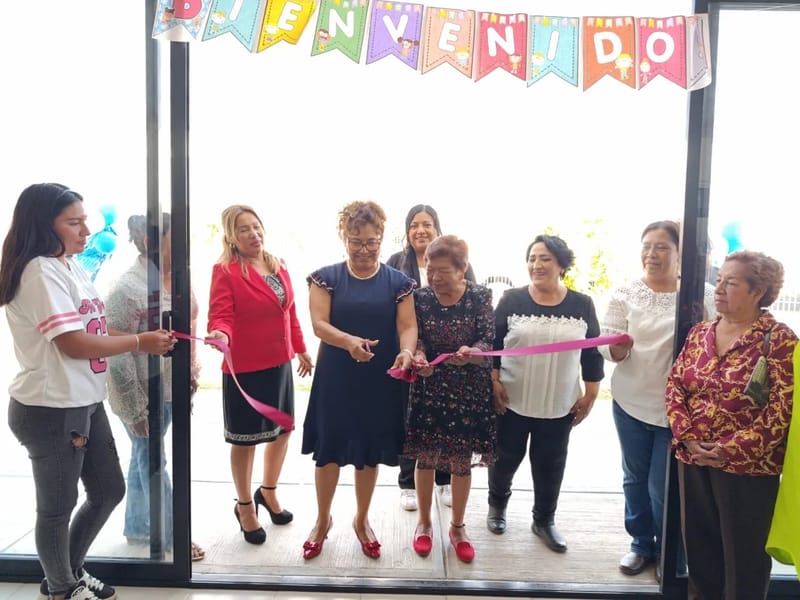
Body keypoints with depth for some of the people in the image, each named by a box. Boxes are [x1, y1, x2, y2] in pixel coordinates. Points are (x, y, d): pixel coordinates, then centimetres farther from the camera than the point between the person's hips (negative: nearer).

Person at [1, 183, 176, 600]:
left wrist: (148, 340, 1)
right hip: (50, 411, -9)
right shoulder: (39, 272, -18)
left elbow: (94, 330, 14)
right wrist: (139, 342, -16)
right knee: (57, 507, 11)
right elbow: (74, 344, -24)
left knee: (109, 490, 18)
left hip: (86, 403, 9)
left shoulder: (71, 267, 10)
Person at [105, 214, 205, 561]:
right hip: (143, 392, -7)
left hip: (169, 388, 7)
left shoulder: (175, 279, 1)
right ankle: (172, 537, 23)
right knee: (153, 461, 8)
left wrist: (192, 372, 12)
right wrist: (135, 409, -18)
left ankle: (136, 528, 37)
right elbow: (117, 355, -20)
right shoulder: (128, 288, -21)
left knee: (144, 457, 20)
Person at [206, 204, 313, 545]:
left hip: (280, 364, 7)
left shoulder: (278, 267, 7)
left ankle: (268, 492, 41)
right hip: (244, 368, -7)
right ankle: (244, 505, 30)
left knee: (283, 429, 17)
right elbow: (220, 315, -20)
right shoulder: (225, 271, -13)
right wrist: (220, 334, -42)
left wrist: (301, 349, 19)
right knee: (245, 439, 8)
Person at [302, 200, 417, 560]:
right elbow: (319, 324, -11)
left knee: (371, 452, 12)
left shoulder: (398, 282, 1)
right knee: (329, 449, 9)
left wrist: (406, 351, -27)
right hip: (335, 380, 0)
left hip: (381, 382, 1)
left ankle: (362, 520, 35)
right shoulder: (326, 278, -1)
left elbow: (407, 326, -5)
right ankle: (323, 520, 33)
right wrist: (349, 341, -30)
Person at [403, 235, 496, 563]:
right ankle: (424, 522, 32)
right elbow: (416, 338, -4)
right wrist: (418, 356, -26)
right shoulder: (420, 297, -4)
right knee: (426, 457, 10)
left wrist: (472, 351, -31)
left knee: (462, 460, 11)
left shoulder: (480, 296, -7)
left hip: (469, 389, 0)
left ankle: (457, 526, 32)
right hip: (429, 387, 1)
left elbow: (488, 339, -9)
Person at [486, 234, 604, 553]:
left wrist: (590, 395, 2)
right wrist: (493, 381, -9)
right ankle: (497, 503, 41)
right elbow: (492, 343, -3)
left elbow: (593, 352, 3)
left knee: (550, 464, 13)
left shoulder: (582, 305, -2)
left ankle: (544, 519, 34)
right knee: (506, 457, 14)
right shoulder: (512, 299, -6)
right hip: (512, 401, -1)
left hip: (559, 405, 1)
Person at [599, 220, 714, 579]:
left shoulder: (701, 295, -7)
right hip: (631, 402, 2)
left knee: (663, 488, 4)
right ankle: (641, 544, 39)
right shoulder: (626, 293, -3)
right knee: (635, 479, 17)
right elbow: (608, 347, -4)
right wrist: (619, 346, -28)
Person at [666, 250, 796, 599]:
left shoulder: (779, 340, -10)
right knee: (699, 544, 18)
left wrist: (732, 449, -20)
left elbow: (782, 407, -16)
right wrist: (686, 436, -9)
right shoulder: (699, 333, 6)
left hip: (747, 467, -5)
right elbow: (674, 384, 5)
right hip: (693, 459, 5)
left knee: (744, 553, 11)